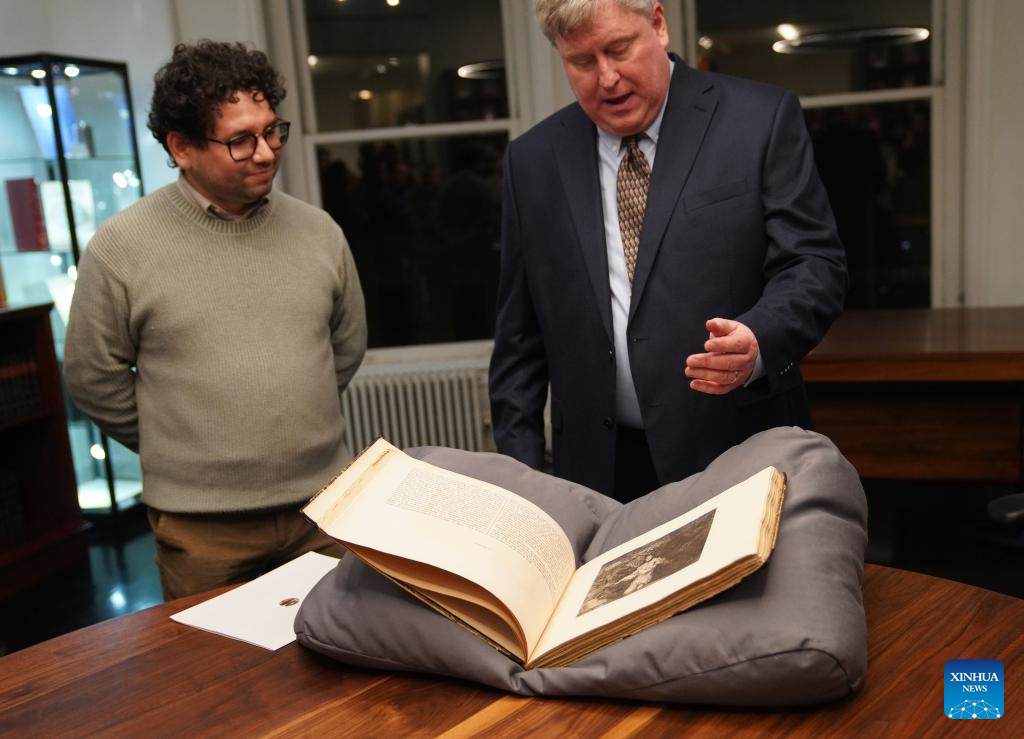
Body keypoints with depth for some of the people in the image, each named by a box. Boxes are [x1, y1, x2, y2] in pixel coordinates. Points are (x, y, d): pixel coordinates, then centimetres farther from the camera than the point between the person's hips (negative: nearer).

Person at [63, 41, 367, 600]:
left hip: (328, 503, 3)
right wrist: (178, 451, 6)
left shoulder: (319, 232, 2)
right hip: (202, 525, -2)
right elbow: (92, 377, 1)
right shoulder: (120, 248, -8)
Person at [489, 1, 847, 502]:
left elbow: (814, 265, -6)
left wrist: (758, 342, -27)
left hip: (741, 459, -2)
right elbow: (520, 335, 8)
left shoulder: (761, 121, -3)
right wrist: (520, 473, 4)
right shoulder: (533, 160, 6)